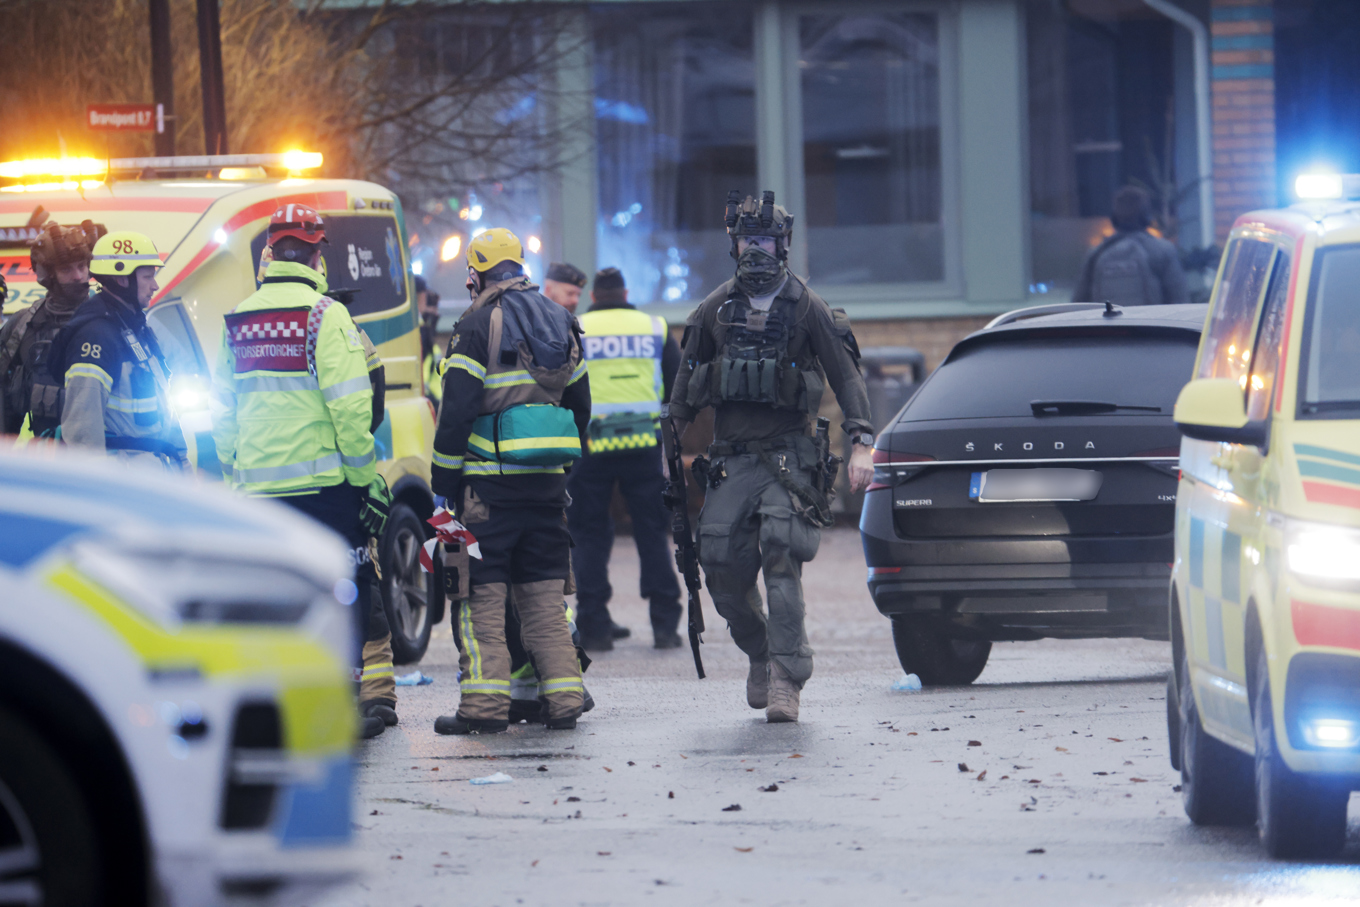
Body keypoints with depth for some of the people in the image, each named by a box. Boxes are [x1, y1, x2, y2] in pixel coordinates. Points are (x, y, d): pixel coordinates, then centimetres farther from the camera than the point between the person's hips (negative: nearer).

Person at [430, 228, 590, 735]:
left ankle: (484, 704, -8)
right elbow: (579, 404, 20)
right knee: (544, 595, 10)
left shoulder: (479, 324, -7)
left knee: (481, 594, -3)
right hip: (548, 481, 6)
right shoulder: (560, 323, 14)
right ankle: (563, 699, 6)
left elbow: (456, 411, -11)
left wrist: (443, 484, -7)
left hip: (490, 479, -6)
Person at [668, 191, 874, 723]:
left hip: (786, 455, -3)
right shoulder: (715, 310, 11)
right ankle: (759, 654, 21)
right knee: (721, 569, -4)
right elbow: (687, 380, 18)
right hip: (729, 459, 3)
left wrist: (861, 444, -9)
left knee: (781, 560, -17)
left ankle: (785, 679, -18)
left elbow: (846, 376, 0)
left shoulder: (806, 309, 2)